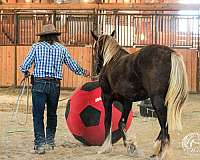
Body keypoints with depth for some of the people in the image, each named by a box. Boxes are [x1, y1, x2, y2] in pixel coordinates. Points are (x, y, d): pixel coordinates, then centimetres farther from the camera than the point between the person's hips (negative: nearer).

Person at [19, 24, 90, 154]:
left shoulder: (36, 47, 0)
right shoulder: (61, 48, 6)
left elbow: (25, 66, -1)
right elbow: (73, 66, 13)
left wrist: (26, 73, 22)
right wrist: (84, 72, 32)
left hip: (39, 84, -2)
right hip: (55, 85, 3)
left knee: (38, 115, -1)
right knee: (52, 114, 18)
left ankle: (40, 143, -9)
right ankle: (50, 140, 24)